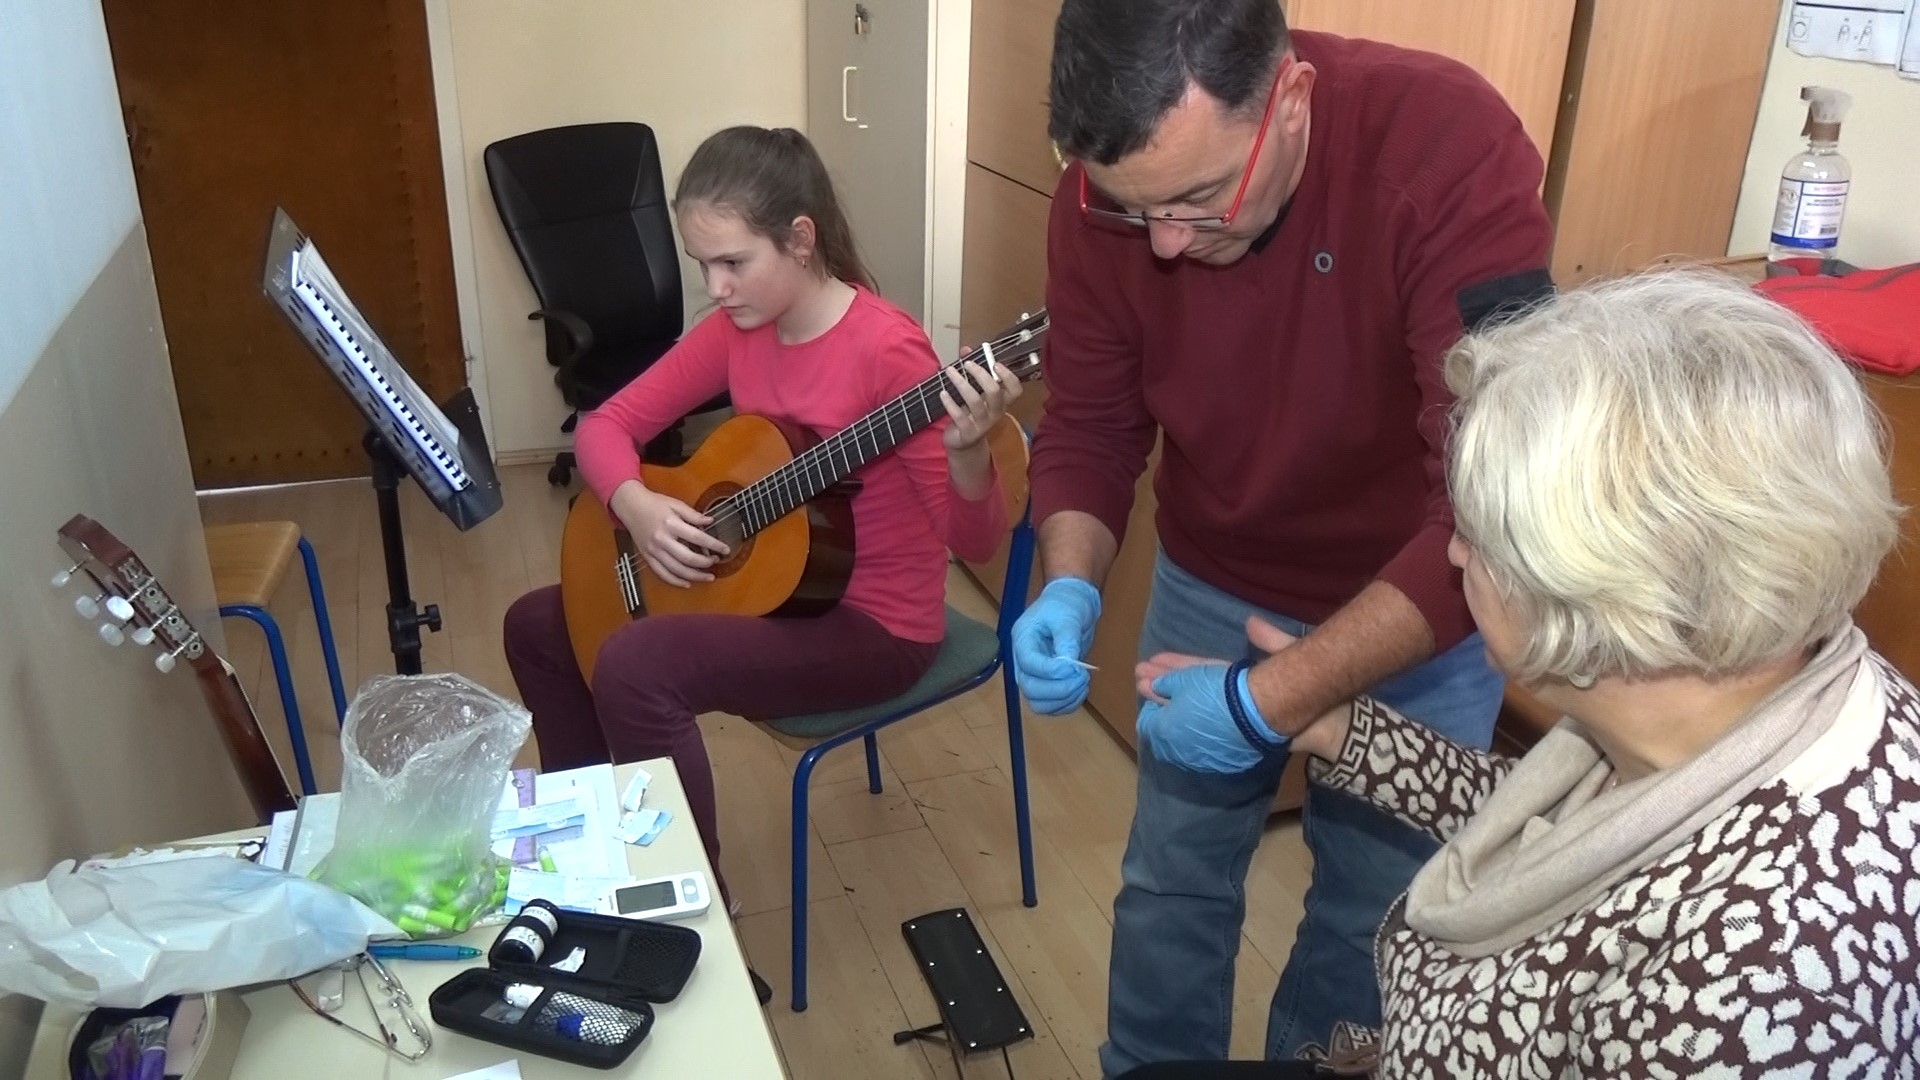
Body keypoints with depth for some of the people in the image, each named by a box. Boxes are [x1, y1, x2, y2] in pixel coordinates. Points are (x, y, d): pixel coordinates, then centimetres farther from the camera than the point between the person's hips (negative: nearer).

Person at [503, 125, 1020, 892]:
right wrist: (637, 505, -17)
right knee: (538, 626, 11)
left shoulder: (884, 349, -24)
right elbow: (606, 424, 3)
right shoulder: (738, 330, -2)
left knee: (635, 665, -28)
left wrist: (967, 452, -46)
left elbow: (975, 541, -25)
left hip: (875, 624, -8)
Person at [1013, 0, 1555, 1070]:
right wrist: (1071, 586, -25)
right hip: (1213, 590, 3)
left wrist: (1274, 697, -37)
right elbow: (1088, 424, -7)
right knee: (1169, 889, 17)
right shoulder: (1107, 190, -18)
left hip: (1425, 614, -2)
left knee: (1371, 920, 16)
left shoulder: (1448, 144, -32)